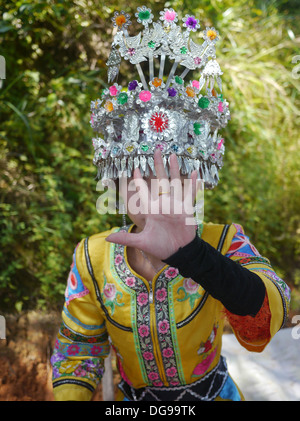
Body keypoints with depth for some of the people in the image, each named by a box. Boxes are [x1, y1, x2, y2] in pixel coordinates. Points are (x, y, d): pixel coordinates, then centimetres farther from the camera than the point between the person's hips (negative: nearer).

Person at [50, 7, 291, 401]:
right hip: (131, 396, 2)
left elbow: (270, 319, -40)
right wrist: (69, 395, -27)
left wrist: (190, 255, -55)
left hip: (211, 392, -1)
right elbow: (77, 354, -8)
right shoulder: (92, 257, -16)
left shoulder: (224, 242, -22)